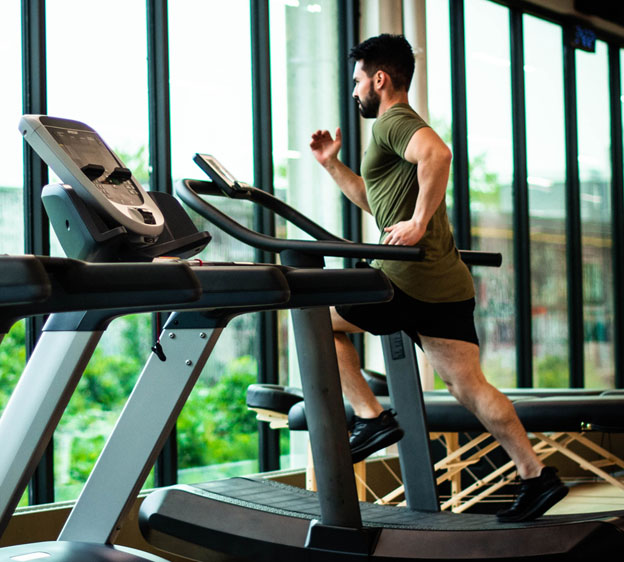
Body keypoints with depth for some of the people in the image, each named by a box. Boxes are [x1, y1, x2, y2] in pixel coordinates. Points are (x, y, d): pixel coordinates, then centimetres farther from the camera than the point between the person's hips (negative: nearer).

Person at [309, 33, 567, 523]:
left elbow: (437, 152, -29)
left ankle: (371, 418, 3)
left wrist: (419, 221, -26)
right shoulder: (402, 126, 26)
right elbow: (375, 200, 38)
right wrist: (332, 164, 31)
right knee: (468, 385, 7)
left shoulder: (394, 121, -5)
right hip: (448, 283, 10)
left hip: (412, 278, -9)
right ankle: (537, 477, 5)